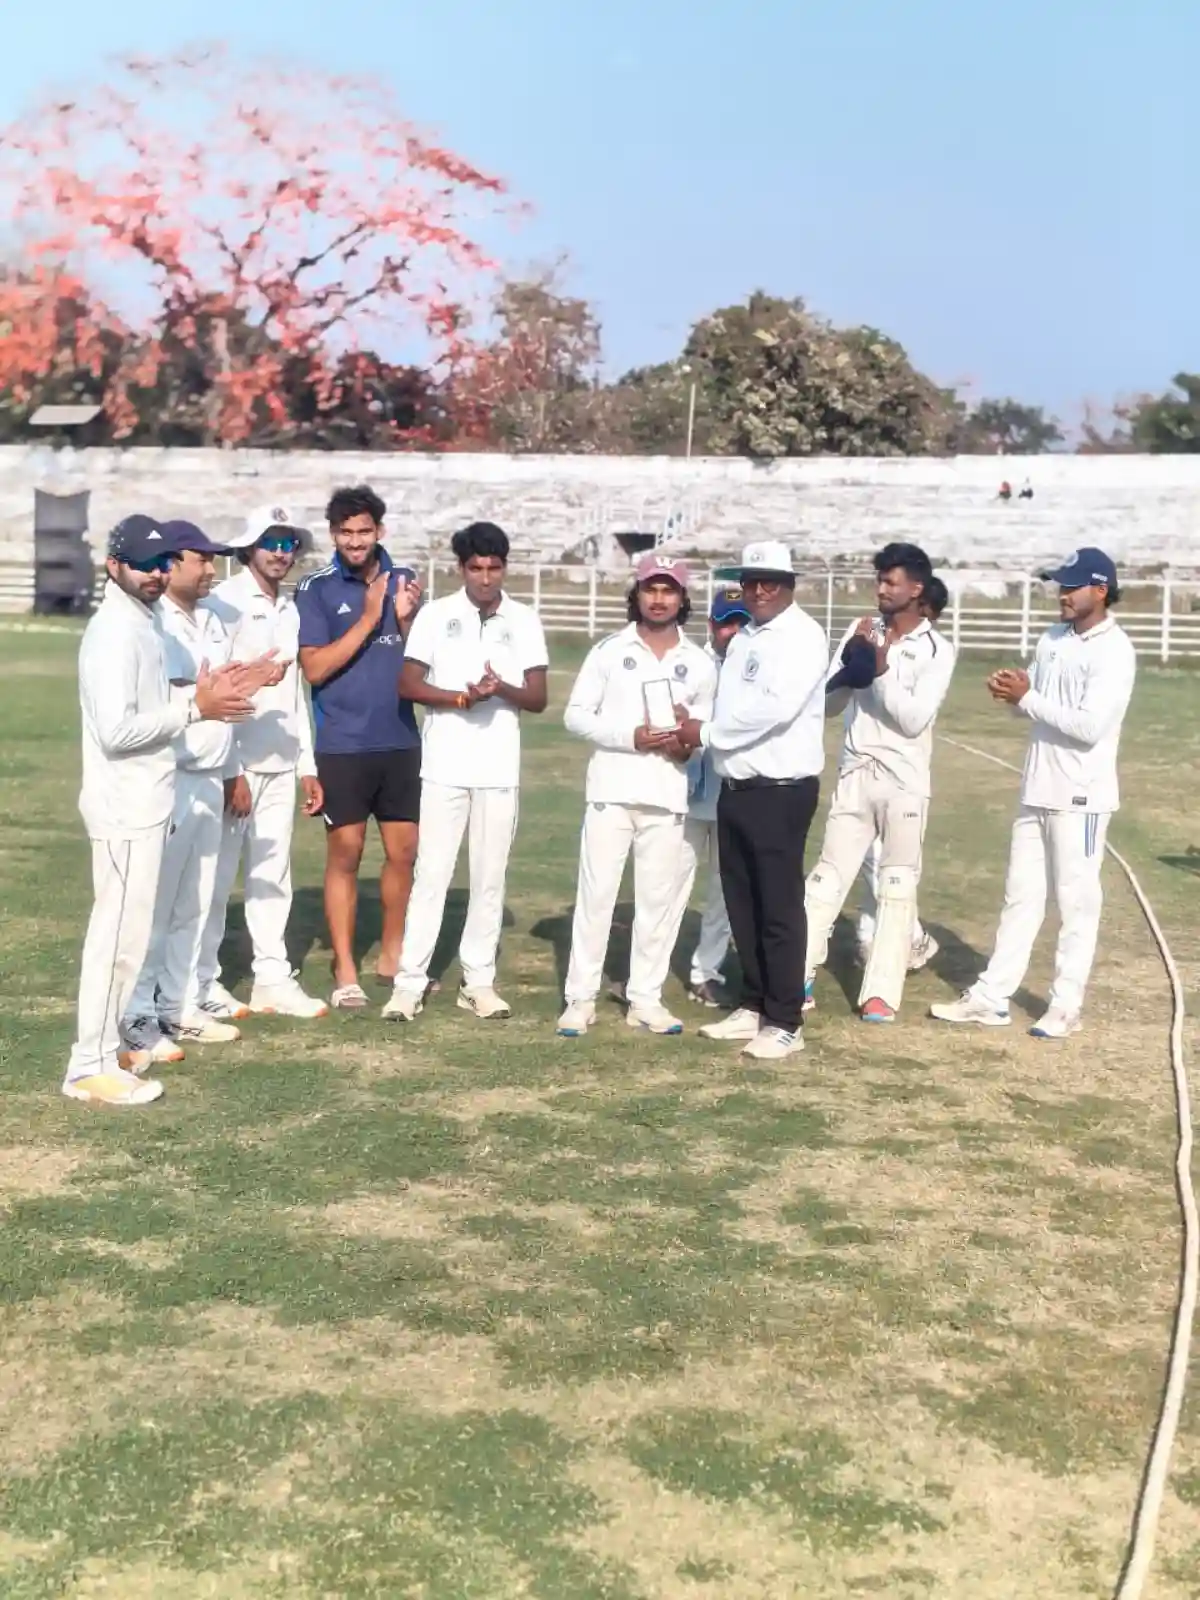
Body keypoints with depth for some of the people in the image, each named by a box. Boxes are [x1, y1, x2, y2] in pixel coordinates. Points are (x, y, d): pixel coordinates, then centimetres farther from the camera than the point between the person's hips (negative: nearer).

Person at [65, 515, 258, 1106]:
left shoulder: (142, 624, 13)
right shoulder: (115, 631, -18)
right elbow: (116, 730, -26)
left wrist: (201, 693, 7)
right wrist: (196, 709, -20)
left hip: (143, 806, 10)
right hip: (125, 808, -10)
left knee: (124, 930, 16)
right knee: (120, 933, -6)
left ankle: (105, 1043, 27)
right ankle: (90, 1067, 0)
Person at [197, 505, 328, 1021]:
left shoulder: (290, 610, 14)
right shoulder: (226, 602, -7)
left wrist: (307, 765, 15)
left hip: (281, 765, 7)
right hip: (235, 762, -7)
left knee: (273, 874, 10)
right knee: (217, 874, -2)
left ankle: (272, 977, 16)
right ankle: (203, 981, 6)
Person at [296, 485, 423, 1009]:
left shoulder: (402, 580, 7)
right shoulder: (317, 589, -4)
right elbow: (315, 668, -11)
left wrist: (405, 620, -11)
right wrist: (368, 619, -16)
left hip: (400, 741, 4)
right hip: (342, 745, -4)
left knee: (404, 852, 9)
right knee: (345, 855, 1)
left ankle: (392, 953, 25)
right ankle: (345, 970, 9)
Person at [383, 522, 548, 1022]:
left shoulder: (524, 620, 6)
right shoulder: (436, 614, 2)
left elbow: (538, 699, 4)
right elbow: (408, 684, -2)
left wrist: (502, 690, -16)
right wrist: (462, 697, -16)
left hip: (499, 769, 2)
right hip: (444, 766, -2)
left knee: (490, 877, 6)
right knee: (431, 873, -2)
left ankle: (478, 980, 13)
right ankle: (410, 980, 1)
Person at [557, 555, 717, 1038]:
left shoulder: (699, 663, 7)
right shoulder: (609, 650, 2)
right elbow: (576, 716, -1)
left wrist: (687, 742, -9)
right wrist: (630, 736, -14)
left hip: (667, 796, 2)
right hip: (611, 790, -2)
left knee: (659, 898, 5)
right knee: (596, 893, -1)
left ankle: (645, 998, 15)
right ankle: (581, 998, 5)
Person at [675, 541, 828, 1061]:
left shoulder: (802, 635, -10)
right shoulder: (744, 638, 17)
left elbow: (776, 708, -23)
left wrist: (706, 733, -15)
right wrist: (700, 733, -1)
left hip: (781, 791, -8)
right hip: (735, 788, 8)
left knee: (779, 908, -3)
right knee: (742, 905, 13)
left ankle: (784, 1023, 4)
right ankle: (754, 1007, 24)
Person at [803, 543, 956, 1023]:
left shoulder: (936, 650, -5)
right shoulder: (861, 632, 6)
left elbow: (915, 720, -15)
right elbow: (827, 704, 5)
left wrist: (881, 671, -18)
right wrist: (851, 663, -11)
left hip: (904, 782, -3)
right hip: (854, 776, 3)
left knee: (898, 887, 3)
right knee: (827, 878, 4)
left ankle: (882, 992, 7)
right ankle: (797, 978, 7)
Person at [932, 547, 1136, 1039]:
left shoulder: (1114, 651, -14)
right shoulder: (1053, 639, 10)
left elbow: (1090, 727, -22)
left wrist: (1026, 698, -19)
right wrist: (1013, 692, -6)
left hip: (1081, 797, -8)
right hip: (1036, 791, 8)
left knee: (1076, 902, 2)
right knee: (1020, 896, 12)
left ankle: (1066, 1006, 11)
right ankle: (990, 997, 17)